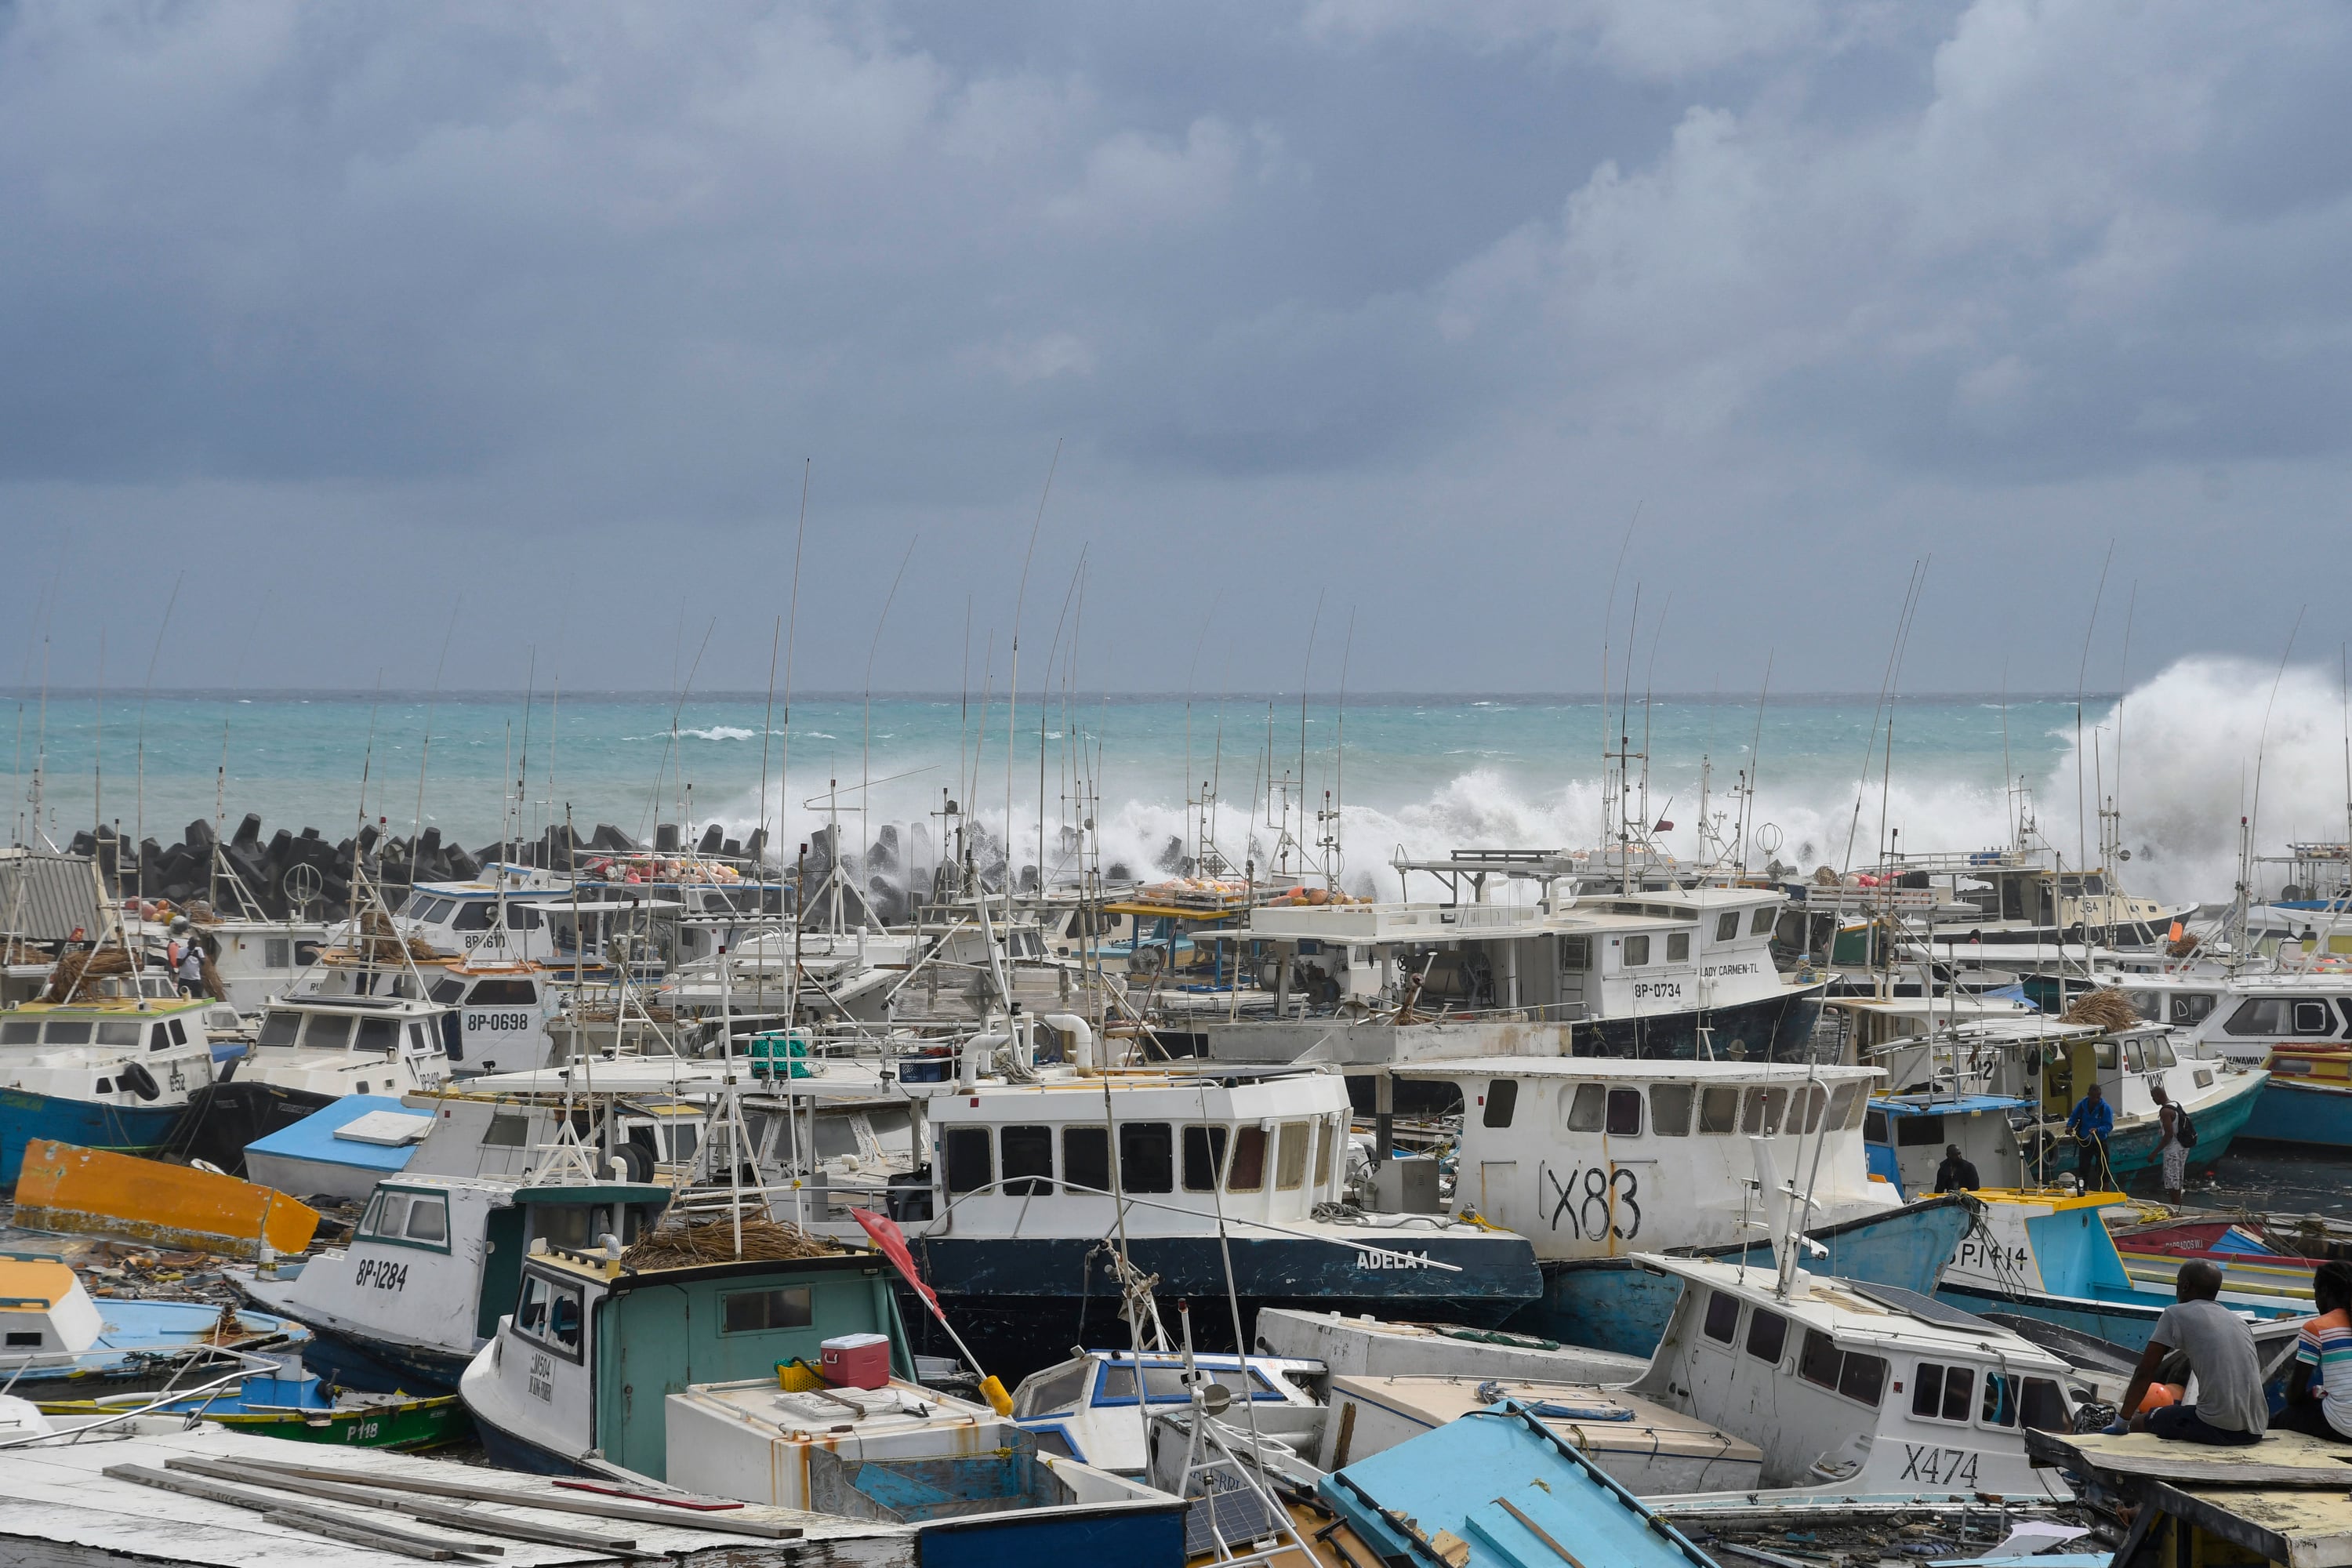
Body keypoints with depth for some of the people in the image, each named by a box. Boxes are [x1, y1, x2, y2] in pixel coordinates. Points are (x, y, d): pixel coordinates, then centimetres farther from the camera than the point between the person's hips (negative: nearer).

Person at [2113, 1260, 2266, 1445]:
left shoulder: (2176, 1314, 2)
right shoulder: (2239, 1321, 20)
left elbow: (2144, 1373, 1)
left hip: (2217, 1429, -6)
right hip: (2255, 1431, 6)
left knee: (2141, 1421, 18)